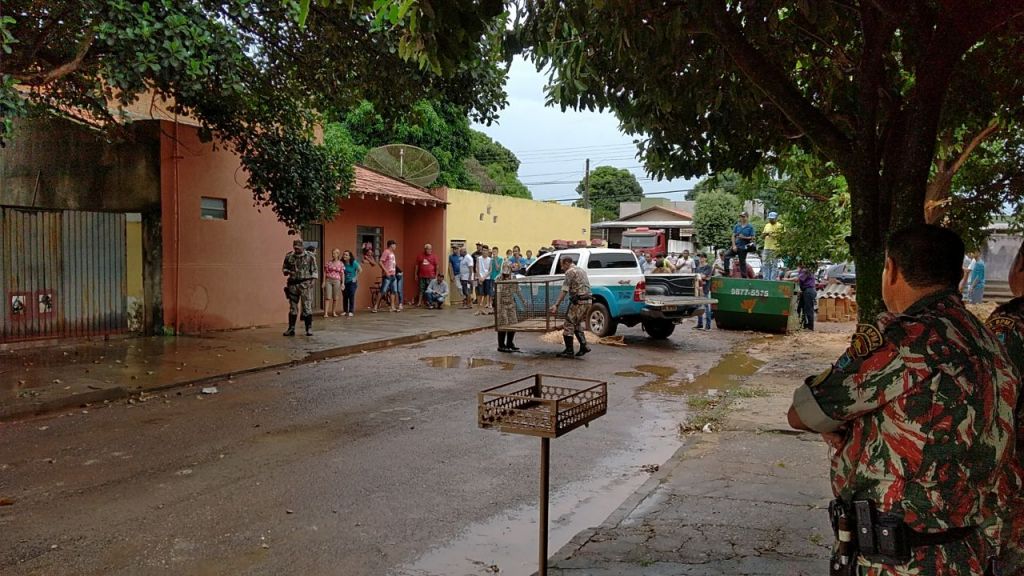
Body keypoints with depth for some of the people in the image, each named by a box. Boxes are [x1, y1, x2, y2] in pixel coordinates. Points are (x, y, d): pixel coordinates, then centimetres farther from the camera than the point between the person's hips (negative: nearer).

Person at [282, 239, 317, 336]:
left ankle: (309, 328, 3)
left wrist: (313, 280, -10)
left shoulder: (310, 257, -1)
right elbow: (284, 268, 15)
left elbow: (314, 271, 2)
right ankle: (291, 329, 13)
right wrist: (287, 272, -7)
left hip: (305, 284, -3)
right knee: (292, 307, 7)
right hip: (293, 284, 3)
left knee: (307, 306, -4)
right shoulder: (289, 256, 6)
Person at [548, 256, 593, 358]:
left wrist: (556, 305, -18)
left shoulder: (570, 271, -8)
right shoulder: (581, 270, 20)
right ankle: (584, 346, 11)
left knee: (568, 325, -1)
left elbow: (564, 291, -16)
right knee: (577, 324, 20)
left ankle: (569, 351, 0)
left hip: (578, 302, -9)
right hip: (588, 301, 9)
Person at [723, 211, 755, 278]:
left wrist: (744, 237, -17)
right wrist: (734, 245, -6)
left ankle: (744, 277, 11)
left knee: (742, 263, 2)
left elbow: (752, 238, -3)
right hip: (736, 246, 3)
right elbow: (733, 236, 5)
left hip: (743, 248, -3)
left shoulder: (750, 227, -1)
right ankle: (727, 272, -7)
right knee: (726, 256, -13)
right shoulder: (737, 226, 8)